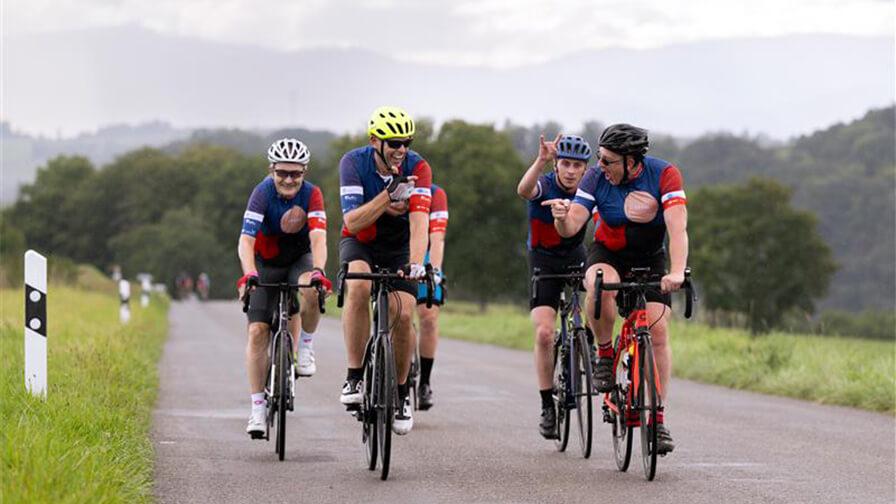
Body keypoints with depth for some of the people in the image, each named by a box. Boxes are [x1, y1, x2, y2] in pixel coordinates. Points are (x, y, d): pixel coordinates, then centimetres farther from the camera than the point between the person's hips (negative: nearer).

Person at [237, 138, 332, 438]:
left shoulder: (311, 194, -21)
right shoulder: (263, 193, -24)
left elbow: (318, 237, -33)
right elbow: (246, 240, -34)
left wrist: (318, 270, -52)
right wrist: (249, 274, -51)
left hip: (299, 260, 0)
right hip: (265, 265, 0)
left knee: (311, 291, -35)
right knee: (258, 332, -12)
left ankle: (305, 348, -9)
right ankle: (257, 408, -5)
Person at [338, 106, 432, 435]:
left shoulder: (417, 168, -22)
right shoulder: (353, 162, -22)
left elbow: (419, 222, -33)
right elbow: (352, 222, -29)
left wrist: (416, 263, -49)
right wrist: (389, 195, -39)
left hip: (399, 248, 1)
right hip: (359, 243, -1)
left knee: (402, 316, -16)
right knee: (358, 287, -33)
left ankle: (401, 393, 9)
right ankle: (354, 377, -24)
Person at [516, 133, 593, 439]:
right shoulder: (544, 186, -21)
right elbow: (523, 190, -43)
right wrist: (541, 160, -62)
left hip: (576, 257, 3)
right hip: (544, 261, -3)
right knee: (544, 332, -15)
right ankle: (547, 406, -5)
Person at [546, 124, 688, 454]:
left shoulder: (664, 175, -23)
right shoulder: (596, 178, -19)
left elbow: (678, 227, -33)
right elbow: (572, 227, -24)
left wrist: (676, 272, -48)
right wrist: (562, 218, -49)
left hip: (651, 260, 0)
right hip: (608, 254, 0)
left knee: (658, 331, -13)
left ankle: (659, 419, -5)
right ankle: (605, 355, -11)